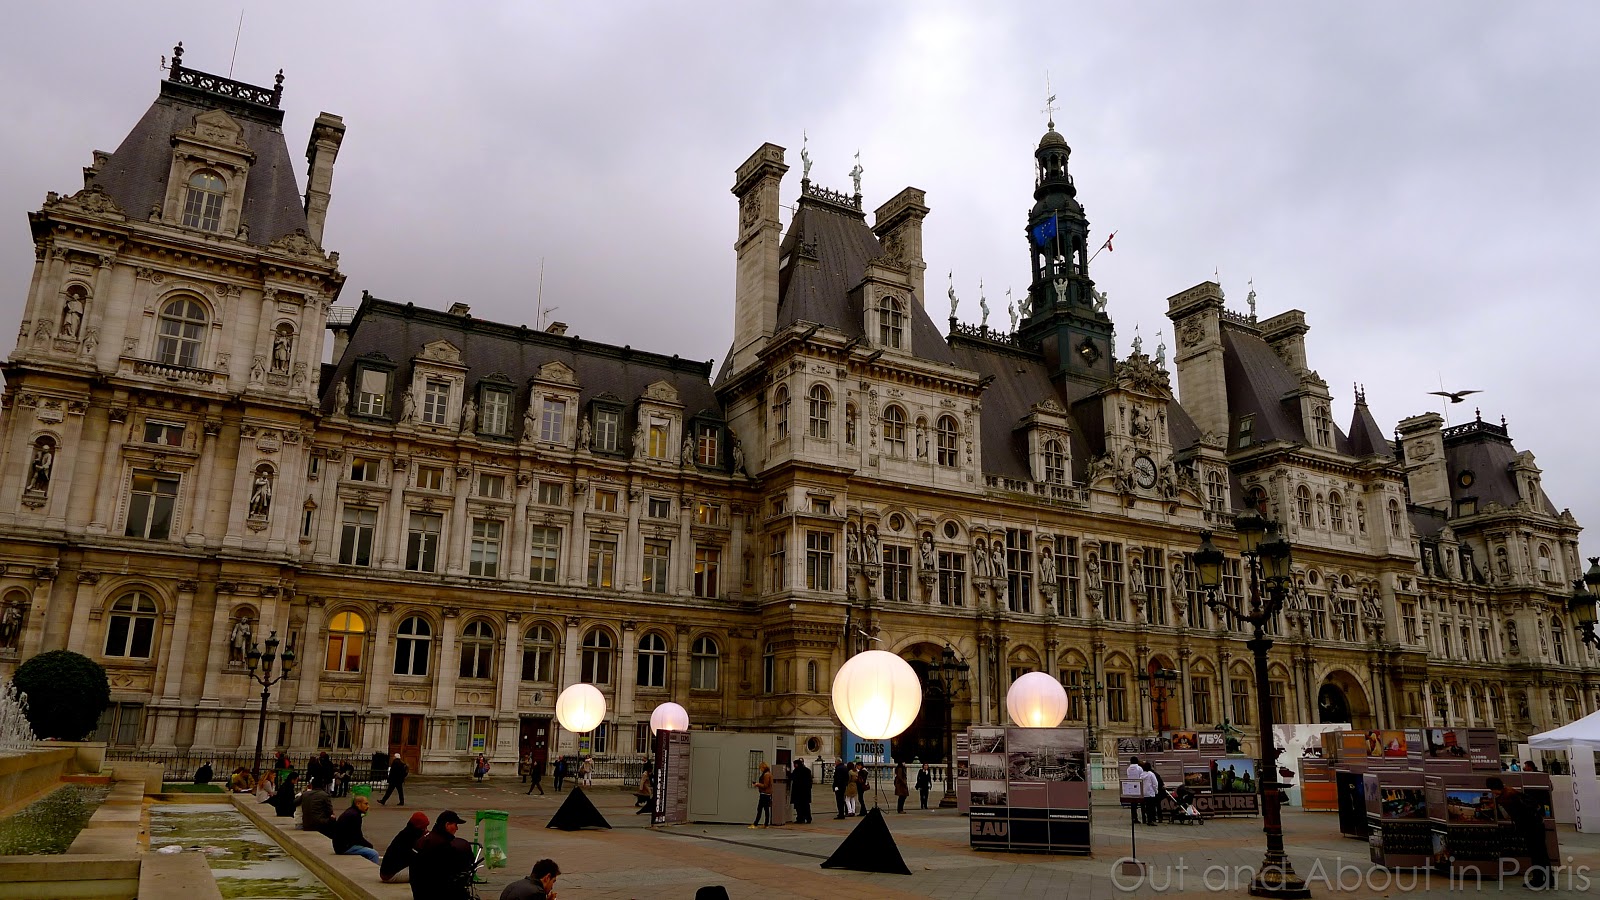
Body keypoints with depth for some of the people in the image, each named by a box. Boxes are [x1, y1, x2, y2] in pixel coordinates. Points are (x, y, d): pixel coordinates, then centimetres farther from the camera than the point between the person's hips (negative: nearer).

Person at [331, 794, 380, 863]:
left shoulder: (350, 812, 12)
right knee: (374, 854, -19)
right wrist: (370, 845, -3)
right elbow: (358, 838, -18)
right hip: (345, 847, -11)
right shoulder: (354, 815, -19)